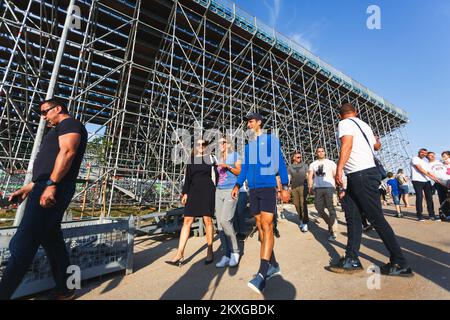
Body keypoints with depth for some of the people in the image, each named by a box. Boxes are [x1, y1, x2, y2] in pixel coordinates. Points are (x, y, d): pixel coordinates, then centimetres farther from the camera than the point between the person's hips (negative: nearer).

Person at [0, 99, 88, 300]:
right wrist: (27, 189, 25)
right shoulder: (57, 131, 30)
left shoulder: (69, 124, -1)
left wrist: (51, 184, -26)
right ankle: (64, 290, 22)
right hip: (48, 189, 10)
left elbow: (67, 152, -20)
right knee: (52, 240, 12)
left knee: (22, 244, -8)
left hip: (53, 189, -10)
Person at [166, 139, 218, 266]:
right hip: (194, 192, 3)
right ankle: (180, 254, 4)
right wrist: (185, 193, 3)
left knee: (207, 220, -2)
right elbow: (187, 178, 11)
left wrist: (216, 195, 0)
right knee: (187, 220, -1)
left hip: (207, 192, -2)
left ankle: (210, 251, 15)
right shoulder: (191, 160, 13)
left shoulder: (211, 159, 7)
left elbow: (215, 177, 6)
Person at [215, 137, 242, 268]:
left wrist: (228, 166, -14)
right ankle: (226, 255, 9)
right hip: (219, 190, 6)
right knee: (219, 223, 0)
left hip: (231, 190, -6)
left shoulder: (235, 155, 5)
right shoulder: (219, 159, 19)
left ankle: (235, 251, 2)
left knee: (225, 220, -17)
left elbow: (240, 172, -1)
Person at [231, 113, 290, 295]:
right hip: (253, 190, 6)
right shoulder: (248, 145, 18)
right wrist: (238, 185, 6)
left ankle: (262, 274, -11)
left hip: (268, 187, -5)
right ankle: (273, 265, 22)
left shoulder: (271, 140, 4)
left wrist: (285, 187, -5)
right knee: (261, 228, 8)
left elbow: (280, 163, 1)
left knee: (267, 226, -13)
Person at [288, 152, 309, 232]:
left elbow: (308, 176, 13)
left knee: (303, 204, -11)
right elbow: (288, 178, 6)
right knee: (297, 204, 5)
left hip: (303, 186, -1)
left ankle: (305, 223, -8)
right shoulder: (290, 167, 11)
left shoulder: (304, 165, 13)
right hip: (294, 187, 1)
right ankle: (301, 220, 24)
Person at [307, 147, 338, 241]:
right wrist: (310, 187, -4)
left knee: (331, 209, -5)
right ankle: (330, 223, 29)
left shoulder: (331, 163, 11)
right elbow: (310, 177, 9)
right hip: (317, 189, 3)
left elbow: (336, 176, 3)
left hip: (329, 187, -2)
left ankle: (333, 232, 2)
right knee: (319, 209, 4)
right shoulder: (312, 164, 16)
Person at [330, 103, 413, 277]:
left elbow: (347, 145, -21)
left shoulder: (344, 123, -4)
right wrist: (377, 140, 57)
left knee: (377, 219, -2)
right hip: (357, 176, 9)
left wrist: (339, 169, -24)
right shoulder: (364, 124, 20)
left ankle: (400, 264, 11)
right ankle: (352, 260, 11)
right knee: (352, 216, 6)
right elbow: (377, 146, 35)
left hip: (362, 175, -9)